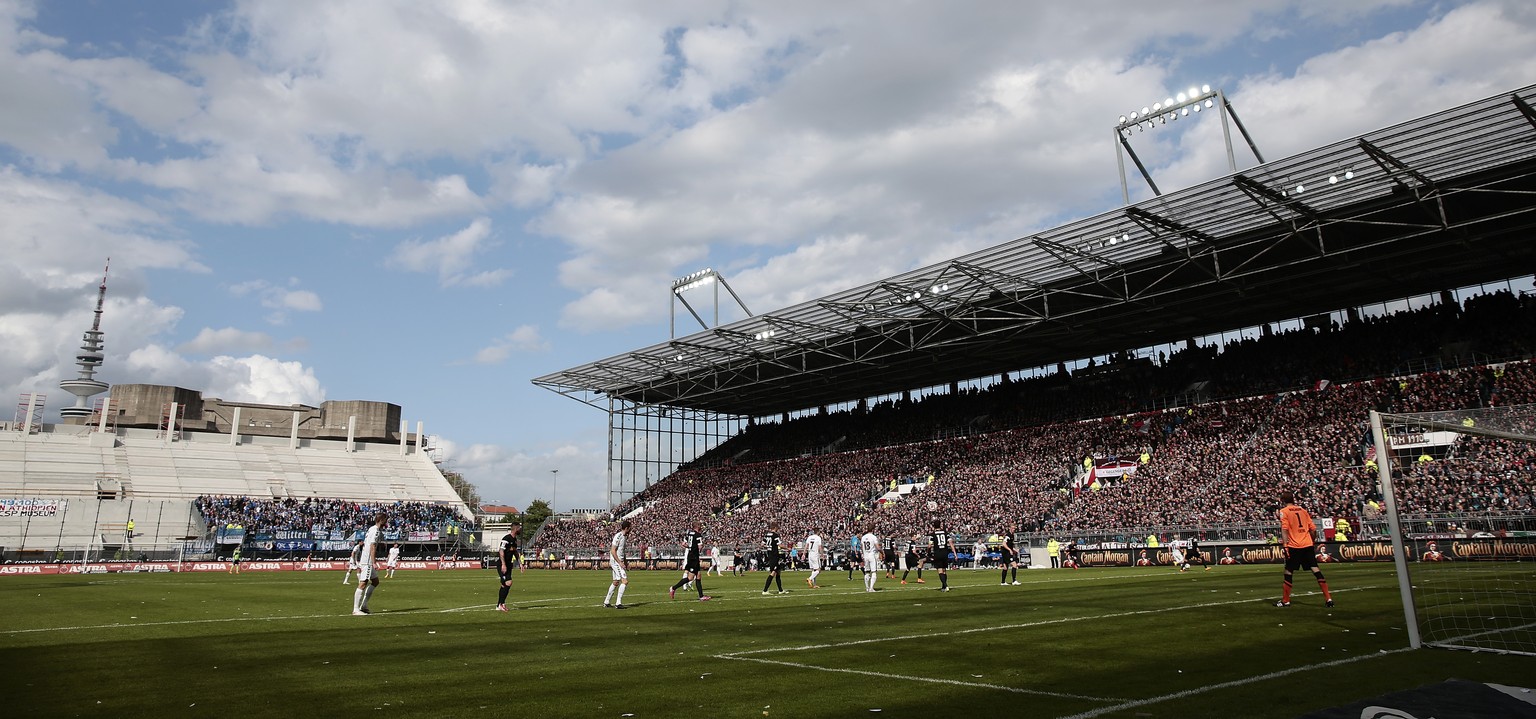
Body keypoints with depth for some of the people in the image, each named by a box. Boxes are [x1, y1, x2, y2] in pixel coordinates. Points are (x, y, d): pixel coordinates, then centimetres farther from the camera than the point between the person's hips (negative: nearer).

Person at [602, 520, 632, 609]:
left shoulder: (623, 536, 14)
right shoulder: (618, 536, -16)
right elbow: (613, 551, -19)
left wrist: (625, 563, 20)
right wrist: (620, 563, -21)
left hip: (618, 561, 10)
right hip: (616, 561, -10)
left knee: (616, 582, 16)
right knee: (625, 581, -14)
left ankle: (606, 602, 24)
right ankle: (618, 603, -14)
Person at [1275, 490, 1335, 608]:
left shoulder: (1284, 511, -1)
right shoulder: (1303, 510, 15)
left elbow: (1284, 529, -13)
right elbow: (1313, 529, 13)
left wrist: (1285, 545, -16)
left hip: (1294, 546, -5)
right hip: (1308, 545, 5)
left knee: (1288, 572, 2)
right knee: (1316, 570, 2)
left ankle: (1285, 601, 6)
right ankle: (1328, 598, -2)